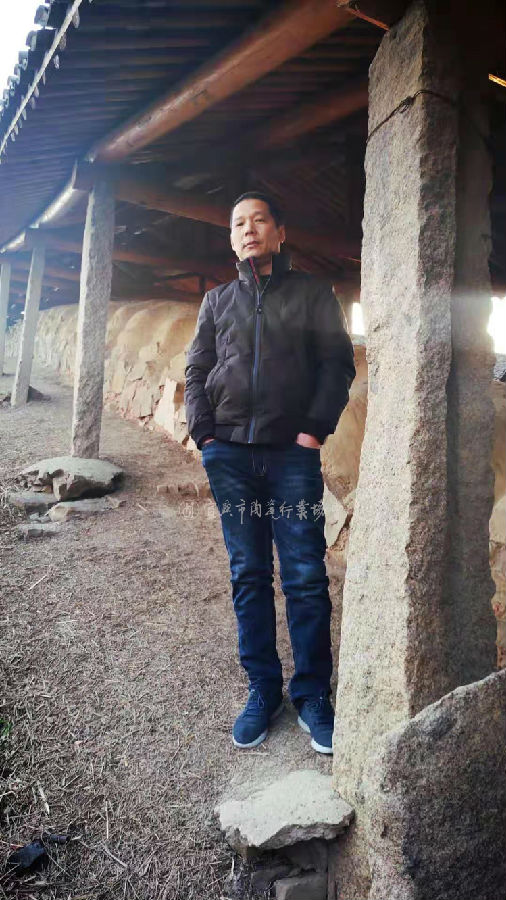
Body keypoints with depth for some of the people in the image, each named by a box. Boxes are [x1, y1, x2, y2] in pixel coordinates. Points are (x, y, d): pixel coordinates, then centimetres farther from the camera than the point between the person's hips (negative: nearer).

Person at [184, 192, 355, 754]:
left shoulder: (311, 292, 10)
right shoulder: (218, 300, 17)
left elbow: (338, 363, 3)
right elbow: (197, 371, 13)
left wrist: (316, 428, -9)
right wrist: (204, 434, -1)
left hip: (293, 454, -2)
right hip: (230, 454, 3)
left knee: (305, 577, -2)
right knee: (248, 575, 6)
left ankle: (313, 695, 13)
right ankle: (262, 689, 19)